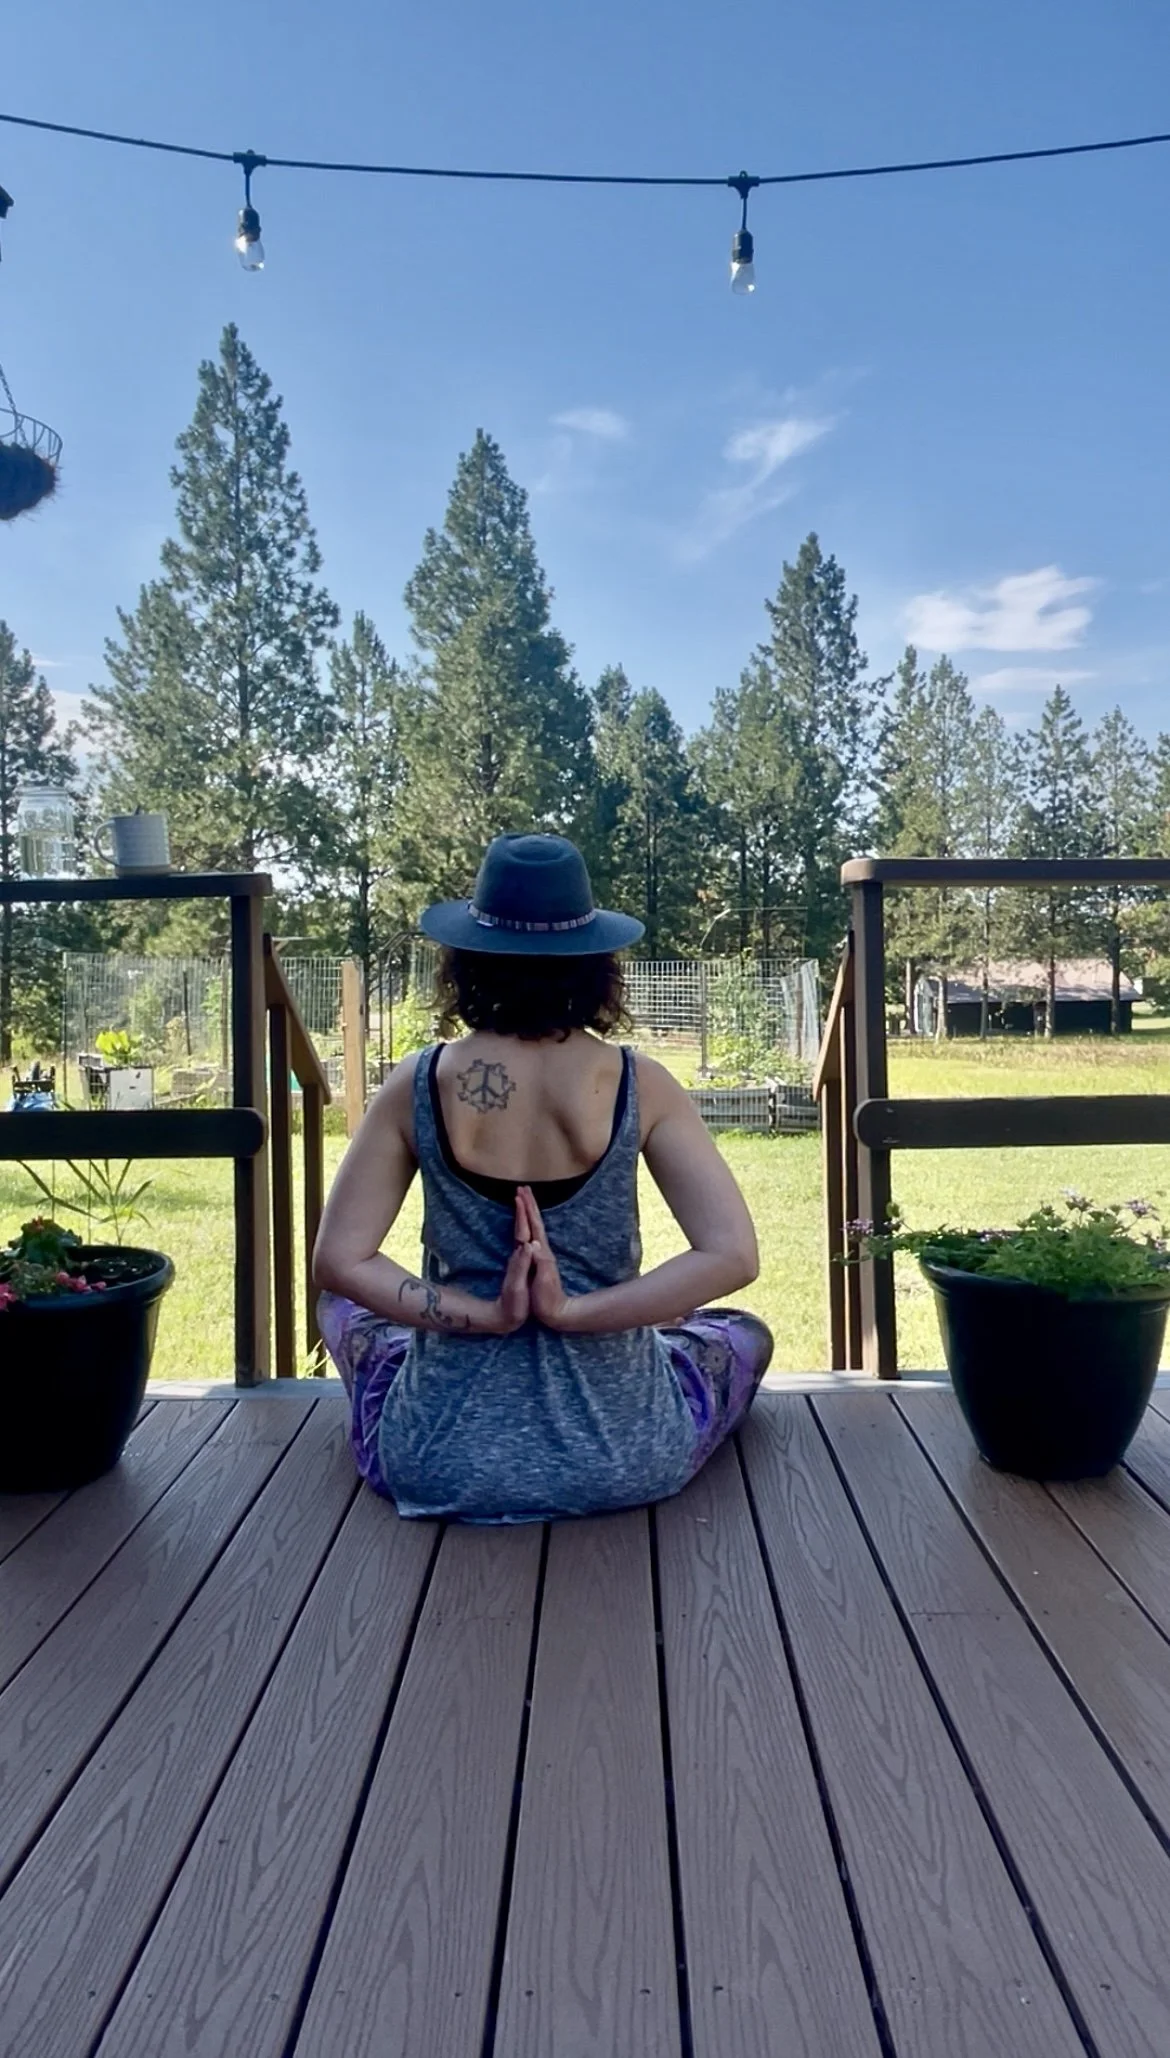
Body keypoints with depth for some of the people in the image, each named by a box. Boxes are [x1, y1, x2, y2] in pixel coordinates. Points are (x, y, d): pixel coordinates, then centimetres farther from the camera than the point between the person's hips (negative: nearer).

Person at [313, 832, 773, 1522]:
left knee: (347, 1303, 33)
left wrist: (483, 1315, -11)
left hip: (441, 1463, 1)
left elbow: (339, 1263, -9)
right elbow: (733, 1255, -16)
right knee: (743, 1334, 29)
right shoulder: (638, 1085, -11)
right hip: (618, 1461, 0)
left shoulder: (418, 1084, -9)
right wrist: (571, 1312, -17)